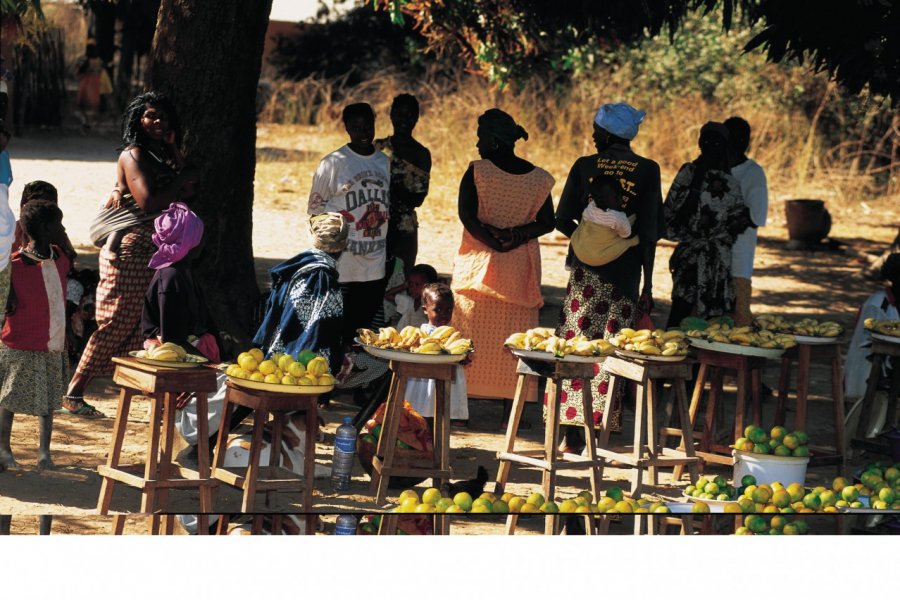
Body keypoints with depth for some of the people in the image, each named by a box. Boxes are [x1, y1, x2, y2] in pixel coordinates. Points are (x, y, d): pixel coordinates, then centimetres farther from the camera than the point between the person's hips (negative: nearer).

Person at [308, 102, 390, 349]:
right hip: (343, 266, -5)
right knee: (340, 331, -5)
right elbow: (315, 208, 0)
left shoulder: (384, 162, 12)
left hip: (376, 265, 5)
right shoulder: (334, 163, -5)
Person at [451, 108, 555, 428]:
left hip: (479, 264, -3)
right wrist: (516, 236, -11)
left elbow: (467, 215, -15)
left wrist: (493, 240, -11)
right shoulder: (537, 178, 4)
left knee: (471, 334, 4)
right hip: (520, 269, 3)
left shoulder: (477, 171, -8)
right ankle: (510, 410, 6)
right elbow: (546, 222, 0)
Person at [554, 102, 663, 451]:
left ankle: (572, 433, 5)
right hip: (625, 272, 0)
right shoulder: (647, 171, -1)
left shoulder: (585, 166, -1)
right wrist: (648, 284, 3)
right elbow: (649, 233, -3)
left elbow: (563, 221, -1)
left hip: (586, 268, 0)